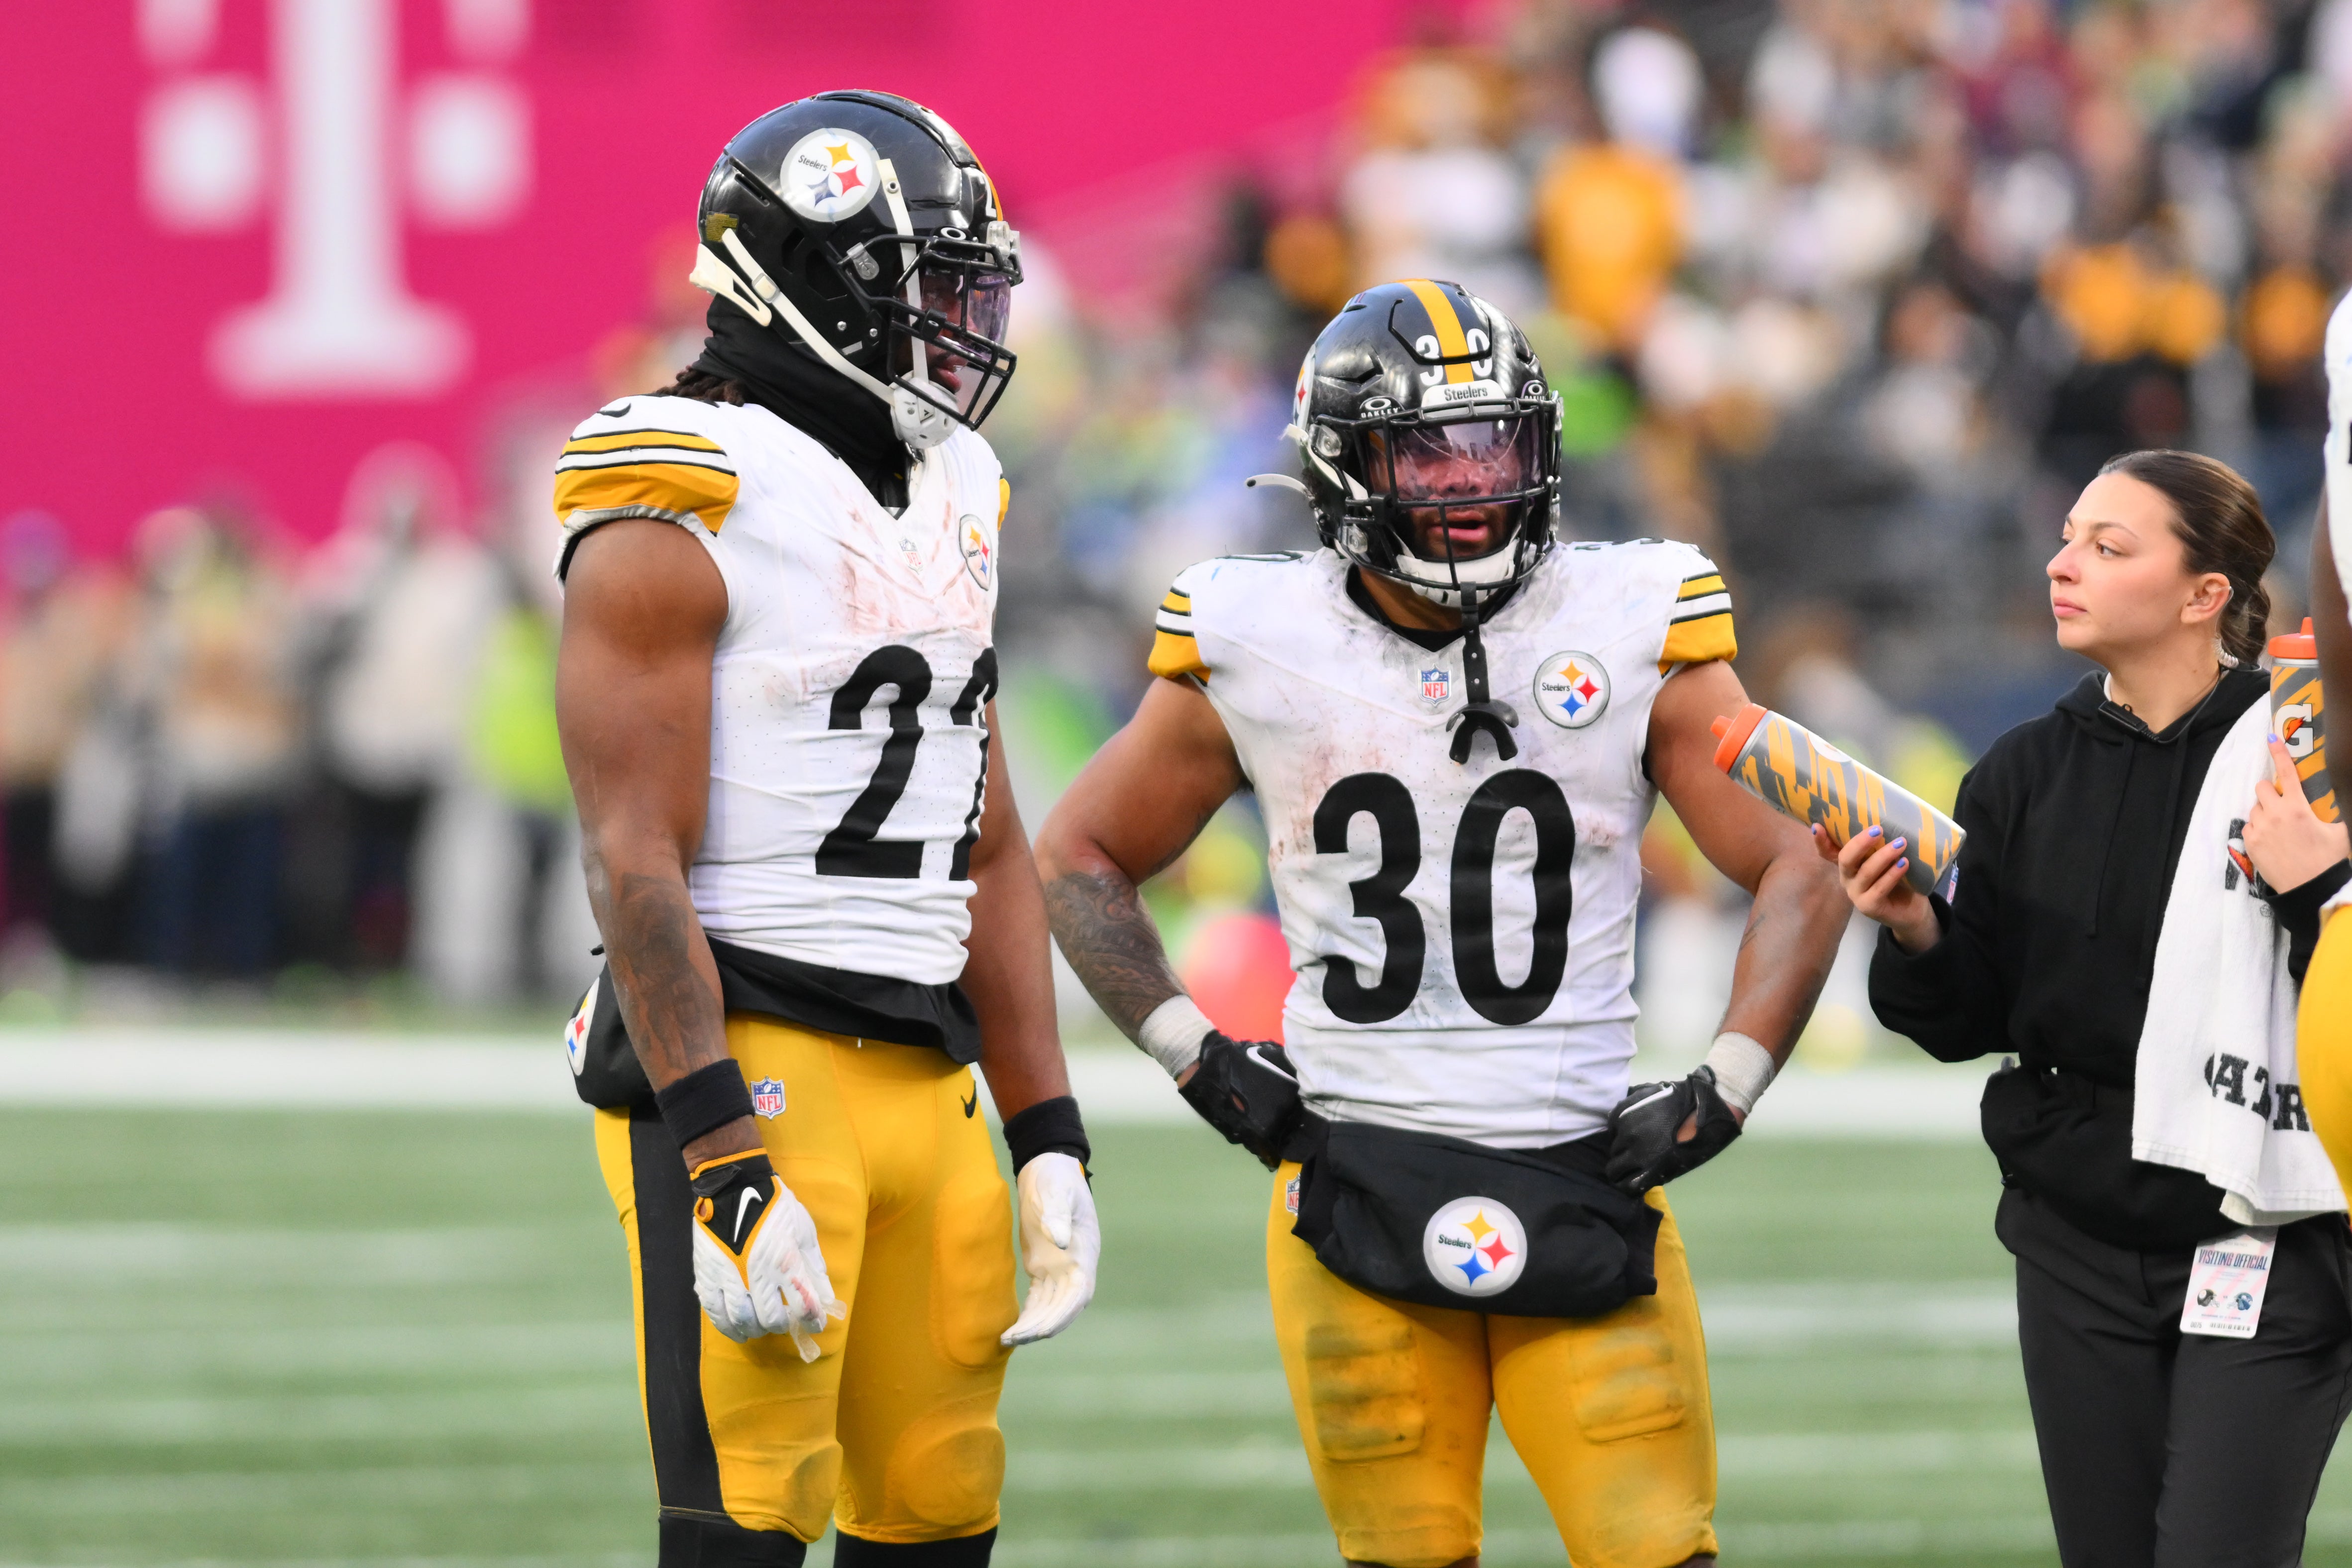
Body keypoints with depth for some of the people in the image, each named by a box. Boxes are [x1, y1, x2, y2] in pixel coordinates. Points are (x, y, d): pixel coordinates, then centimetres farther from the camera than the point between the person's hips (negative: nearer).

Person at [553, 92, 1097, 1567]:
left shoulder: (950, 504, 17)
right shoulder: (685, 516, -9)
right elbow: (637, 863, -16)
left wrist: (1050, 1141, 14)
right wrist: (723, 1162, -23)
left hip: (929, 1077, 8)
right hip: (746, 1063, -8)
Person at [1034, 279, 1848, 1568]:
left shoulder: (1630, 634, 0)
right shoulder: (1255, 651, 2)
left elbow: (1799, 876, 5)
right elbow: (1080, 859, 15)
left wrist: (1723, 1095, -5)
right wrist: (1195, 1059, 4)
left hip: (1585, 1184, 0)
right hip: (1354, 1190, 0)